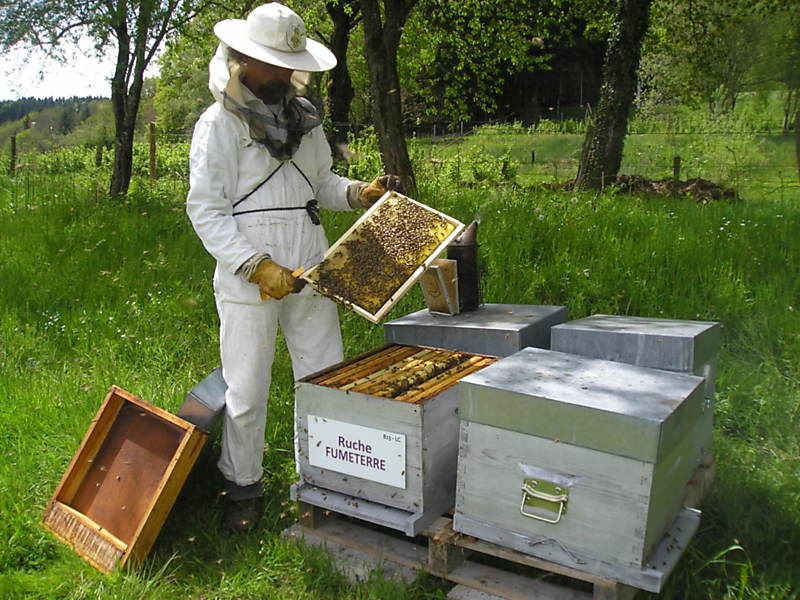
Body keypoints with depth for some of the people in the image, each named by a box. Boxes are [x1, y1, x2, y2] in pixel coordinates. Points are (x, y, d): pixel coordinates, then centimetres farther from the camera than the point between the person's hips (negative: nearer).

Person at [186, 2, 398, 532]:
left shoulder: (304, 118, 10)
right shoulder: (220, 124, -7)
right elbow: (205, 210, -11)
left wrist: (361, 193, 1)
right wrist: (259, 268, -20)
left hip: (310, 274, 5)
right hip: (248, 283, -5)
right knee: (246, 390, 5)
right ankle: (243, 488, 25)